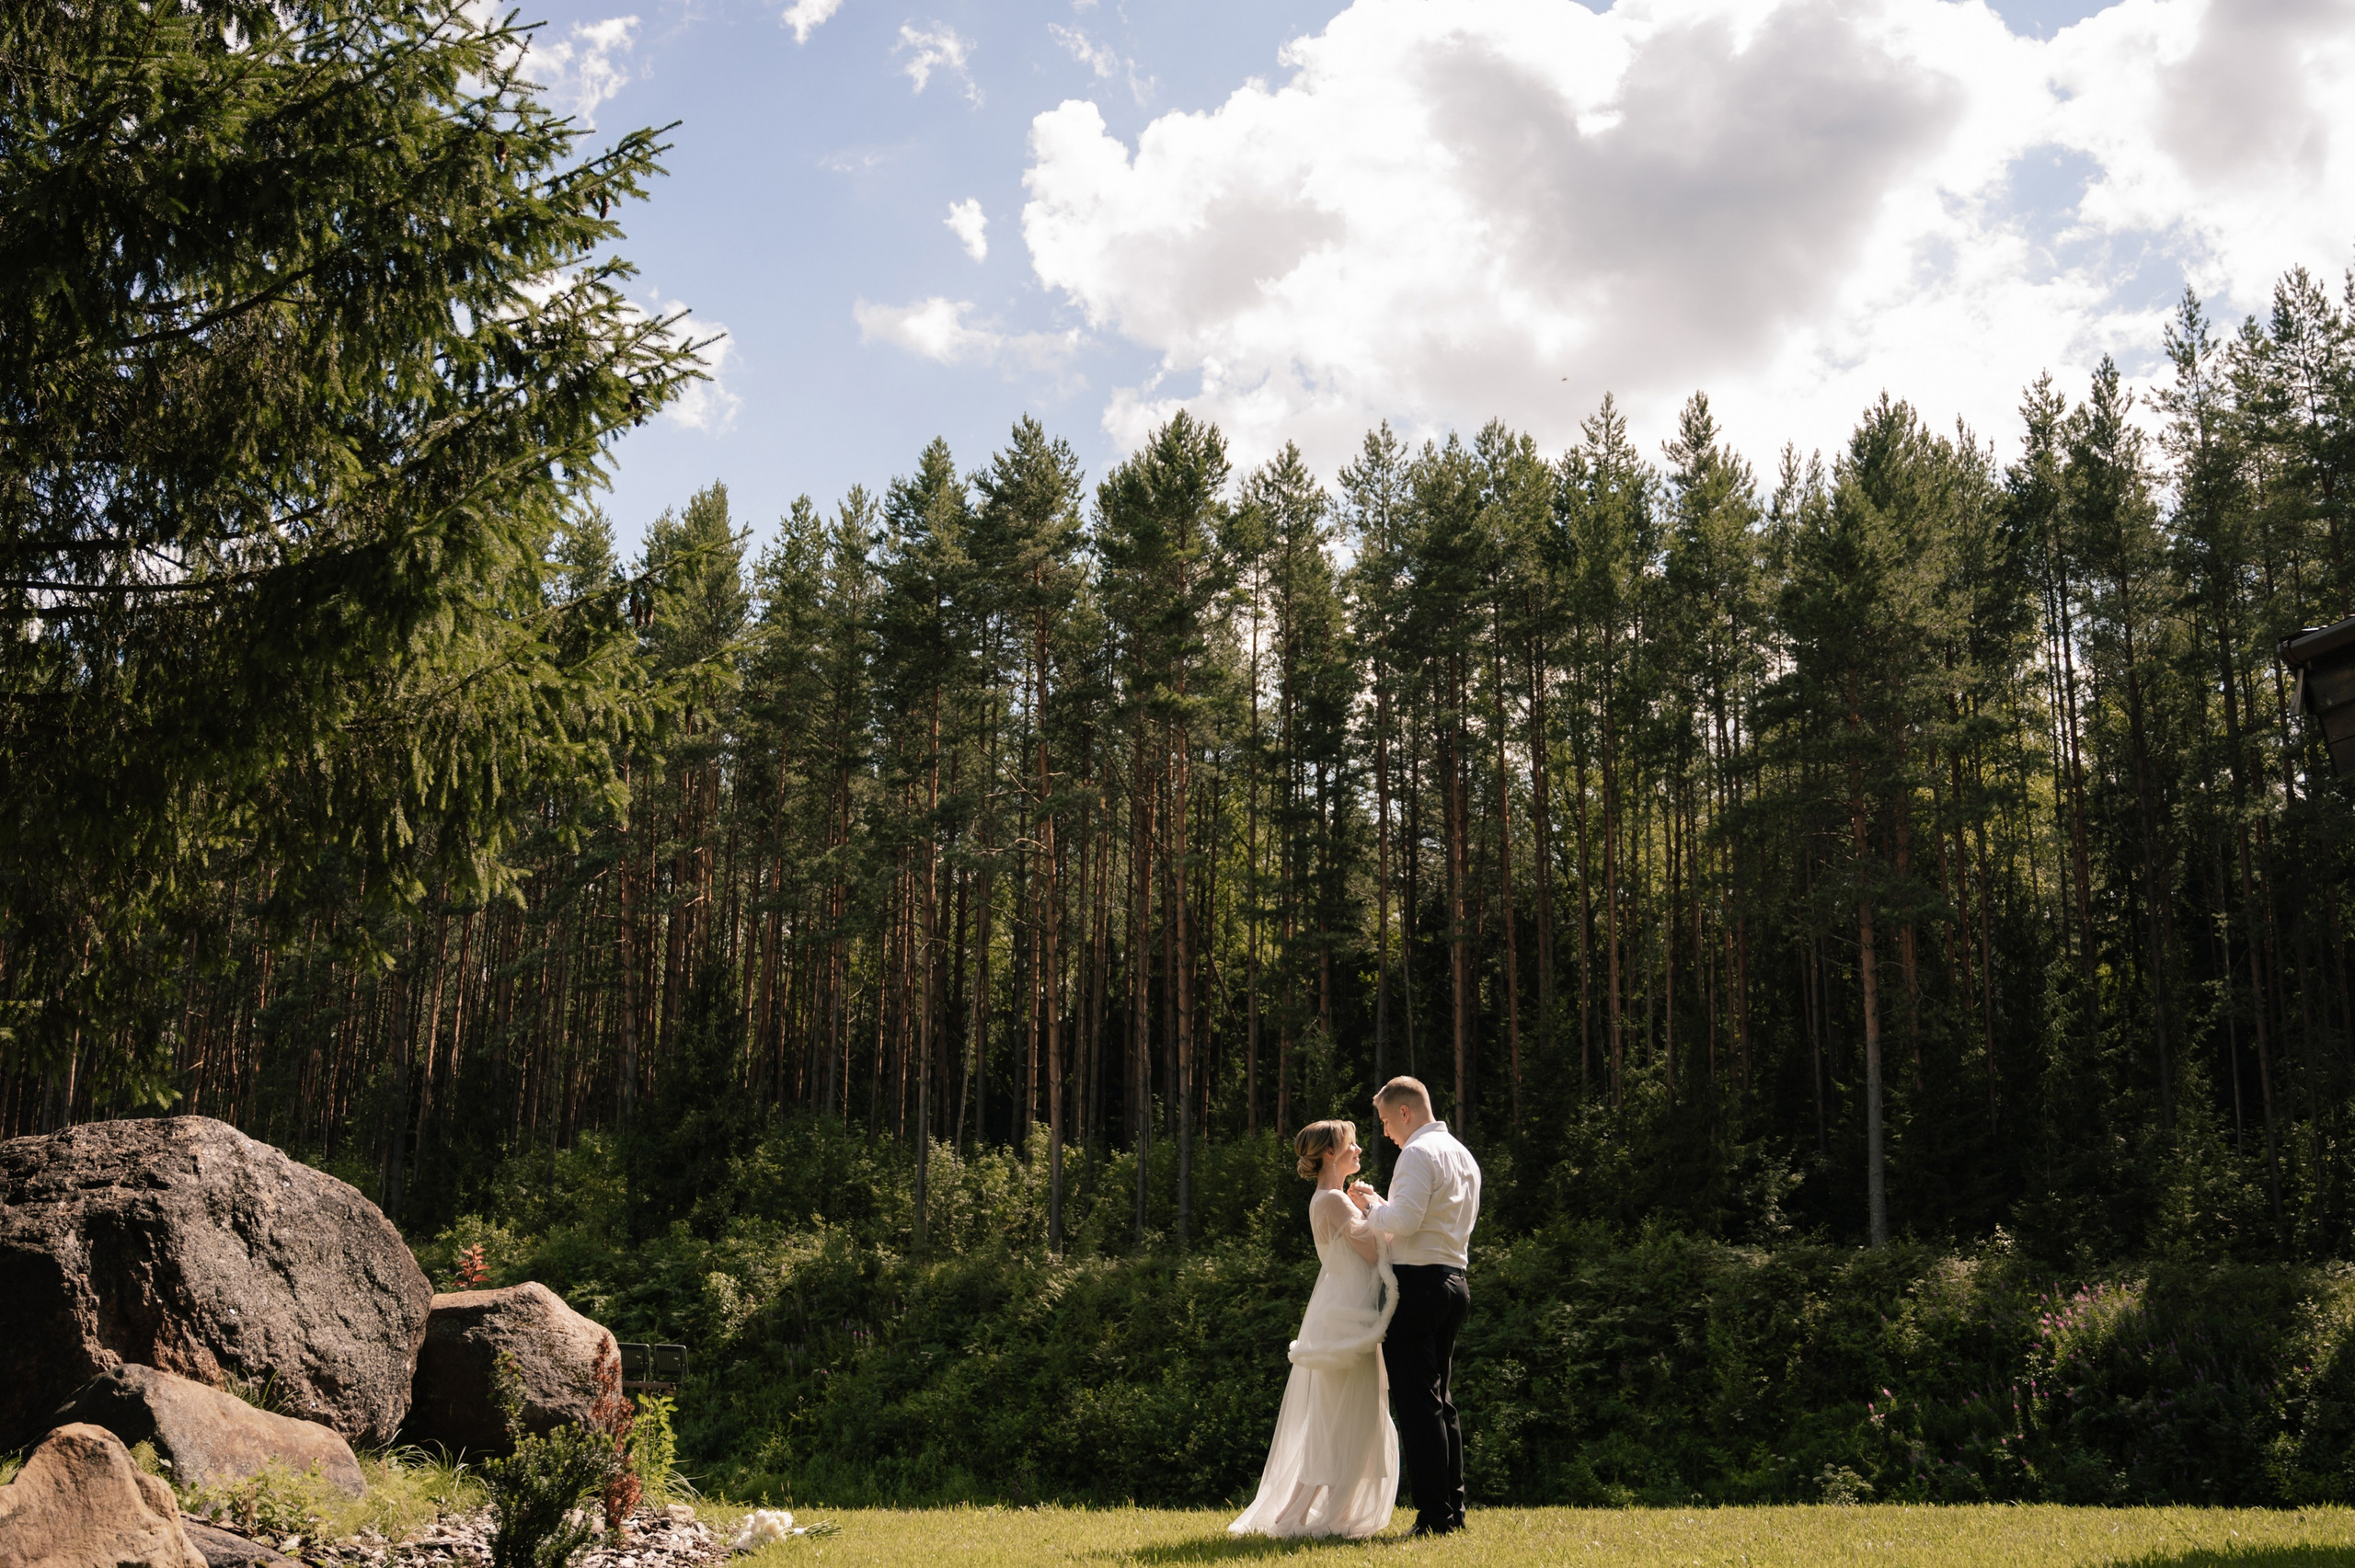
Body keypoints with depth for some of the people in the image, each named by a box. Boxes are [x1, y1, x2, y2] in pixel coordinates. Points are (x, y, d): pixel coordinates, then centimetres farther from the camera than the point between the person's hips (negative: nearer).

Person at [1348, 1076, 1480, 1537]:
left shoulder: (1419, 1153, -11)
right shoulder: (1463, 1155, 18)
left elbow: (1405, 1220, -21)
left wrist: (1372, 1206, -4)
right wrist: (1382, 1208, 19)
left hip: (1417, 1282, -9)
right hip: (1454, 1280, 9)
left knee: (1417, 1401, -7)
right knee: (1441, 1399, 14)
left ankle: (1434, 1515, -8)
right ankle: (1454, 1507, 15)